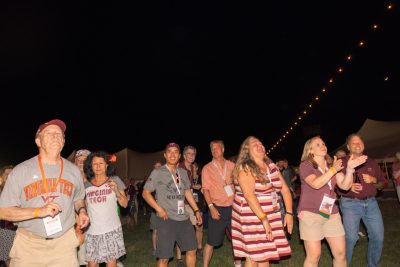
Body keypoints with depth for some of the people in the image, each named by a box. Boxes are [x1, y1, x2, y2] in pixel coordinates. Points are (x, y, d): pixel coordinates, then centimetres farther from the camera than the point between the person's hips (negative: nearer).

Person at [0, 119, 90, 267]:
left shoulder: (73, 170, 3)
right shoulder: (21, 171, -6)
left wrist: (82, 211, -3)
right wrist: (39, 211, -20)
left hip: (65, 242, 2)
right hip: (29, 243, -2)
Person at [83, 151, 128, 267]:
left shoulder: (115, 180, 0)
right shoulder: (86, 184, 4)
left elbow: (125, 204, -1)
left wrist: (116, 191, -16)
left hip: (111, 230, -1)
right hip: (92, 231, 2)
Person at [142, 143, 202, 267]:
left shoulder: (183, 172, 9)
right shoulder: (157, 172, -7)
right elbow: (146, 193, -5)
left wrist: (196, 210, 18)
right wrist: (159, 209, -15)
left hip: (184, 218, 6)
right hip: (166, 219, -5)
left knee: (192, 250, 14)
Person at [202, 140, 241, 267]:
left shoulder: (231, 165, 5)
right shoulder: (207, 168, -3)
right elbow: (205, 189, -7)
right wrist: (211, 207, -17)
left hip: (233, 207, 4)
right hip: (217, 209, -3)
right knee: (211, 242, -1)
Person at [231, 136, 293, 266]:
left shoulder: (271, 166, 9)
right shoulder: (244, 168, -12)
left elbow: (285, 189, 9)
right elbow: (249, 195, -22)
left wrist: (289, 213, 0)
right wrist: (263, 219, -26)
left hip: (271, 216, 6)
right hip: (252, 217, -6)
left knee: (266, 255, 10)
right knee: (253, 256, 1)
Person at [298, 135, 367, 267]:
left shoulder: (333, 165, 12)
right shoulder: (305, 165, -5)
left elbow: (345, 186, 1)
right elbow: (316, 184, -21)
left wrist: (349, 169, -14)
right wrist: (333, 170, -24)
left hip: (331, 214, 6)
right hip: (310, 213, -5)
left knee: (341, 253, 6)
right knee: (314, 255, -5)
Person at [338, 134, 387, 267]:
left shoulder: (372, 163, 11)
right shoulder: (343, 163, -2)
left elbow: (382, 183, 17)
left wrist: (373, 180, -4)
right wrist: (349, 187, -18)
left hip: (371, 203, 5)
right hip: (350, 203, -4)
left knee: (378, 237, 6)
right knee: (351, 238, -6)